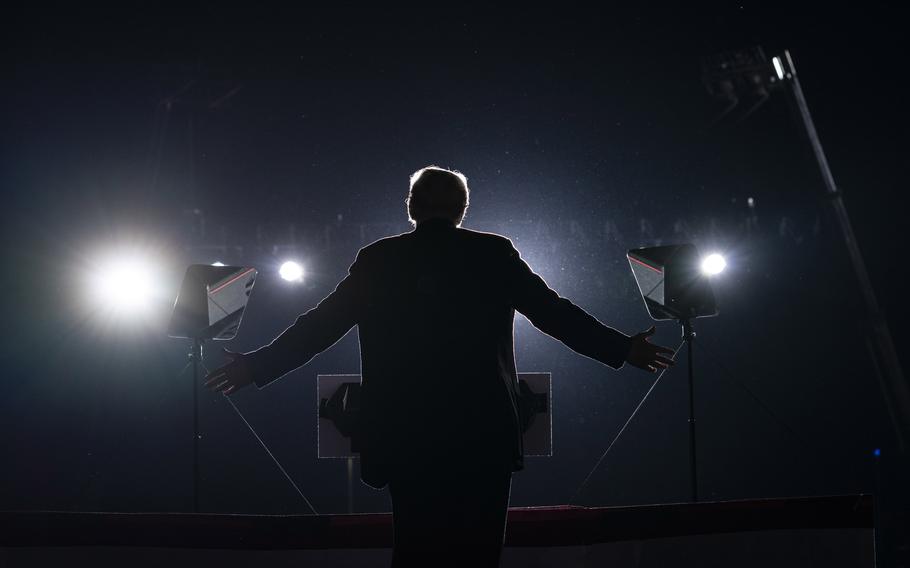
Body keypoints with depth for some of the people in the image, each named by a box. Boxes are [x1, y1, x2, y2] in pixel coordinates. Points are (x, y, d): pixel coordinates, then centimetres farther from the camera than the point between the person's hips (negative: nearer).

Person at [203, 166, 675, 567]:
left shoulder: (376, 260, 3)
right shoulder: (495, 254, 1)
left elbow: (320, 324, 6)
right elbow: (554, 313, 4)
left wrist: (257, 366, 17)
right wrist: (622, 349, 14)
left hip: (405, 436, 1)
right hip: (484, 434, -1)